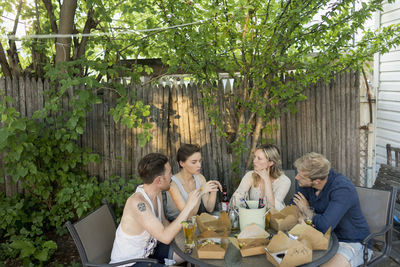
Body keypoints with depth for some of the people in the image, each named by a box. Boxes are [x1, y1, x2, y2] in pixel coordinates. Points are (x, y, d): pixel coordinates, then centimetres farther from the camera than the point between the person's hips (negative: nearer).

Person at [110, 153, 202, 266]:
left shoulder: (156, 192, -6)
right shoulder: (137, 203, -32)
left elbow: (163, 222, 10)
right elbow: (165, 237, -36)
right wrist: (188, 206, -33)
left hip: (148, 250, 8)